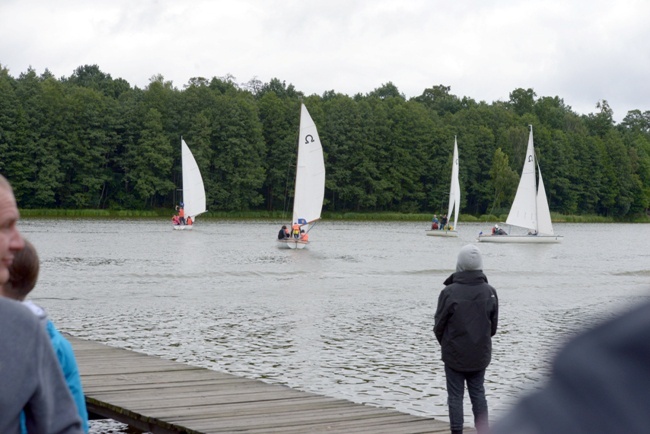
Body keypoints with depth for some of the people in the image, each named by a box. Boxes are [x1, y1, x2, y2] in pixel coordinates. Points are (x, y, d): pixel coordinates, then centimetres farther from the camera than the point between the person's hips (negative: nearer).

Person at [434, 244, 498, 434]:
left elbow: (439, 325, -7)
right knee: (478, 393, 15)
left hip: (454, 354, -3)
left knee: (455, 396, 5)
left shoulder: (449, 292, -17)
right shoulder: (490, 292, -5)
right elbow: (493, 325, 3)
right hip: (480, 354, 3)